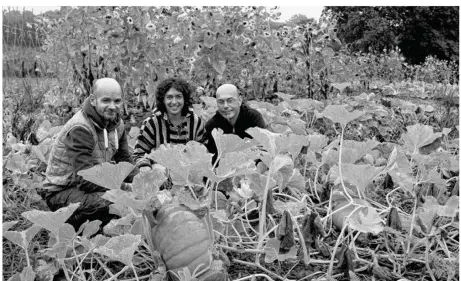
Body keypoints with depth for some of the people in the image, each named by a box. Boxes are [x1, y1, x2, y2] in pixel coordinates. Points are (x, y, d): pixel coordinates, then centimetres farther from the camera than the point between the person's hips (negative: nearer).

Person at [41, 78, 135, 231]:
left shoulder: (116, 122, 2)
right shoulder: (79, 129, -24)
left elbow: (125, 160, 8)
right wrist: (125, 188, -29)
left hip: (92, 184, 8)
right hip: (61, 192, -8)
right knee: (114, 203, -33)